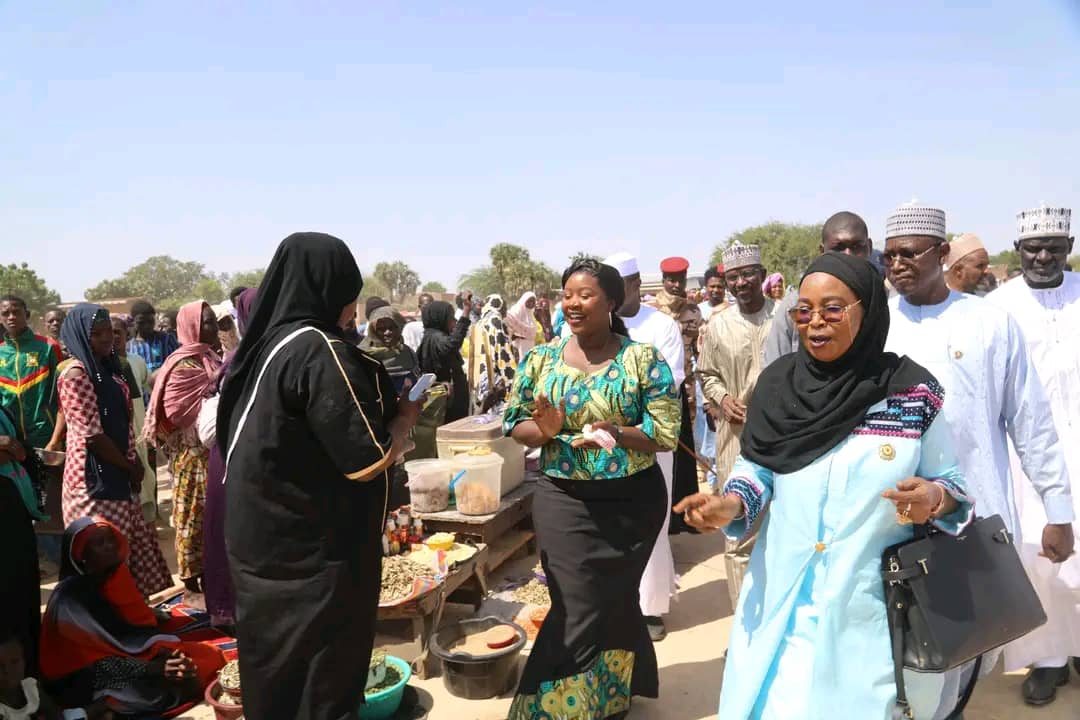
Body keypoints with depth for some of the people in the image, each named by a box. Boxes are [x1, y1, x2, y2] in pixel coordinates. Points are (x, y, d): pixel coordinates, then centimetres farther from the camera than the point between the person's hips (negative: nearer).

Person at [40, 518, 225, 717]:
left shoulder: (116, 574, -1)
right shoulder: (69, 601, -20)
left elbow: (144, 624, -3)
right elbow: (97, 661, -22)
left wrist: (167, 653, -22)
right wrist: (152, 669, -31)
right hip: (90, 678, -5)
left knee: (209, 656, -12)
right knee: (157, 689, -32)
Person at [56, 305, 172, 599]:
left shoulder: (107, 368, 12)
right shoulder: (75, 373, -14)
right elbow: (91, 435, -18)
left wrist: (135, 463, 5)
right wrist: (129, 467, -8)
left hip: (117, 474, 9)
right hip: (93, 478, -9)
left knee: (137, 546, 15)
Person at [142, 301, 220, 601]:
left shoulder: (209, 357, 10)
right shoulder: (184, 365, -15)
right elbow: (176, 411, -21)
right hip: (193, 451, -8)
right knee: (194, 515, 2)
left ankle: (206, 575, 25)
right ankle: (192, 584, 13)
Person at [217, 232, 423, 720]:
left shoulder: (261, 345, 4)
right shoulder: (319, 351, -21)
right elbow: (368, 461, -23)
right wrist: (405, 416, -4)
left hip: (262, 541, 8)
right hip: (314, 550, -8)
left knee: (275, 670, 22)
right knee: (324, 680, 9)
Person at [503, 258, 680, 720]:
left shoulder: (643, 359, -6)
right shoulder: (541, 359, 1)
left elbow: (667, 434, -9)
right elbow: (515, 425, 4)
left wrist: (618, 432, -26)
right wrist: (544, 431, -18)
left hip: (632, 501, 0)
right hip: (563, 501, 1)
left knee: (611, 605, 16)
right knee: (579, 610, 3)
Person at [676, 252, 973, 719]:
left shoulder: (912, 391, -9)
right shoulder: (778, 383, -5)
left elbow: (951, 481, 0)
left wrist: (934, 498, -22)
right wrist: (731, 504, -15)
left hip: (873, 602, -1)